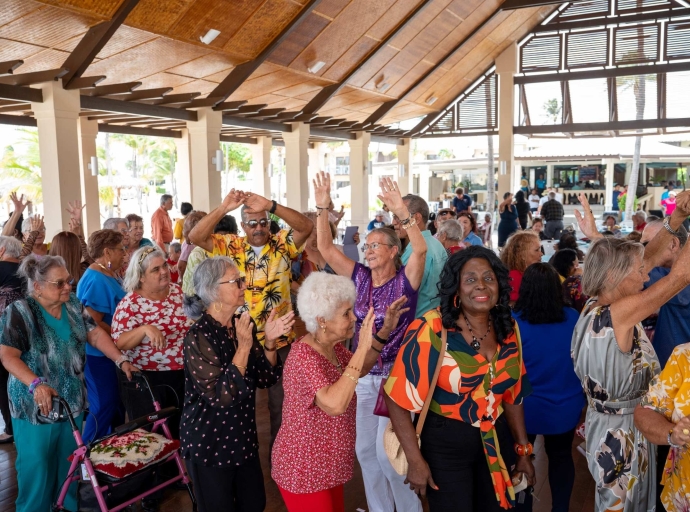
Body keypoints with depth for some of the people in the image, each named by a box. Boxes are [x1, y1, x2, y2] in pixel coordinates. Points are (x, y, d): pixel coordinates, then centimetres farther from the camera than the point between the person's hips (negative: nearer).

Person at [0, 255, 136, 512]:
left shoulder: (74, 305, 2)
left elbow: (96, 334, 2)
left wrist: (121, 360, -11)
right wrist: (36, 383, -36)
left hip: (72, 401, 6)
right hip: (35, 405, -5)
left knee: (69, 464, 20)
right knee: (37, 467, 6)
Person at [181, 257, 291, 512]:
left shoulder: (242, 325, -1)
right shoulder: (198, 337, -22)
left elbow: (266, 378, 2)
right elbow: (221, 396, -27)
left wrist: (269, 341, -13)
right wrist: (243, 346, -30)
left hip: (243, 436, 7)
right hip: (209, 442, -6)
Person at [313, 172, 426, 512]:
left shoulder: (405, 279, -11)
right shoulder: (360, 277, 0)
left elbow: (420, 249, -31)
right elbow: (325, 247, -5)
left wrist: (402, 213, -42)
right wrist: (322, 208, -14)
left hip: (395, 373, -5)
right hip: (362, 374, 6)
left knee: (387, 450, 0)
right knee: (365, 449, 15)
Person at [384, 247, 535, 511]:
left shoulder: (508, 330, -3)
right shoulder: (431, 329, -21)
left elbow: (512, 394, 9)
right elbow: (398, 396, -20)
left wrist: (524, 450, 13)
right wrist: (416, 461, -18)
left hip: (495, 440, 6)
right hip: (445, 443, -5)